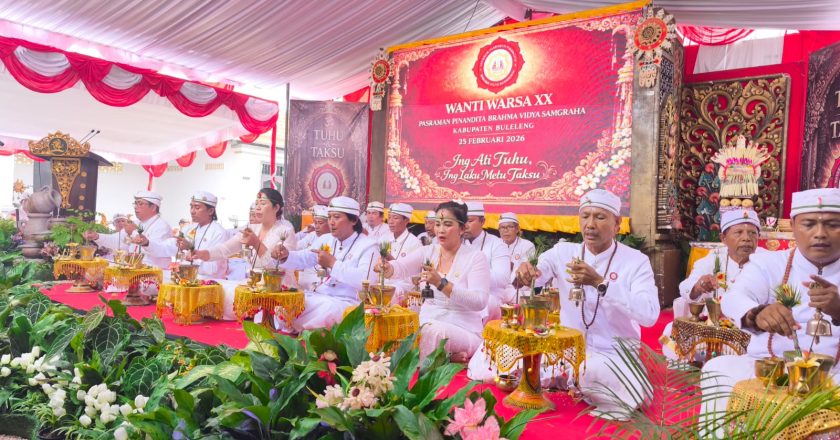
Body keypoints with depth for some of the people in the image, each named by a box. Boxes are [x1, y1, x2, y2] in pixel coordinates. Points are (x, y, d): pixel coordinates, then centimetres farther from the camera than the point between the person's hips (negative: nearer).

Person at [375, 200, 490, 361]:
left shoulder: (476, 257, -7)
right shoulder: (427, 252, 6)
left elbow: (480, 302, -19)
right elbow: (400, 267, -10)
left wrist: (441, 283, -30)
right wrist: (386, 268, -35)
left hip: (464, 330, -5)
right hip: (427, 323, 5)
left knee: (431, 332, -35)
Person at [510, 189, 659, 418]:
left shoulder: (636, 261, -7)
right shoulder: (562, 252, 2)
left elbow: (650, 314, -22)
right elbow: (528, 280, -11)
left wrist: (600, 283, -33)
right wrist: (524, 273, -36)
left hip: (614, 356, -3)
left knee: (627, 400, -35)